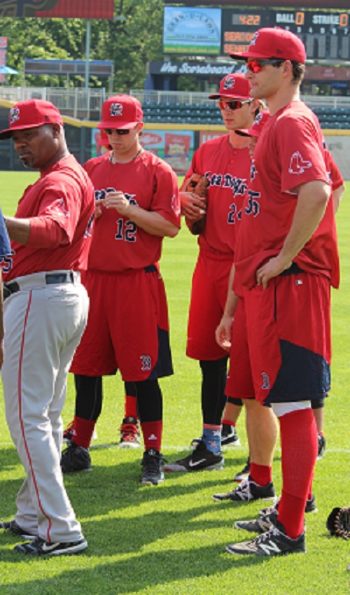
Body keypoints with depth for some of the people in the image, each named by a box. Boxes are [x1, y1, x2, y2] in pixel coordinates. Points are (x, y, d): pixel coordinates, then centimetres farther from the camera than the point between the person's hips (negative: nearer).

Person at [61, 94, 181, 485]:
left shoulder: (157, 171, -2)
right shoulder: (90, 170, 15)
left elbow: (170, 226, -8)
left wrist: (129, 209, -19)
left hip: (137, 281, -5)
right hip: (92, 278, 5)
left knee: (143, 373, -4)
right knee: (85, 367, 9)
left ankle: (152, 456, 2)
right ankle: (79, 450, 18)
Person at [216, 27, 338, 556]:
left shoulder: (292, 122, -12)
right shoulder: (276, 124, 20)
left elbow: (317, 191, -30)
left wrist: (286, 257, -22)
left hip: (288, 285, -11)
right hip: (263, 286, 11)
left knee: (293, 403, -8)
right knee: (282, 401, 16)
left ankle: (290, 531, -7)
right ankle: (288, 509, 26)